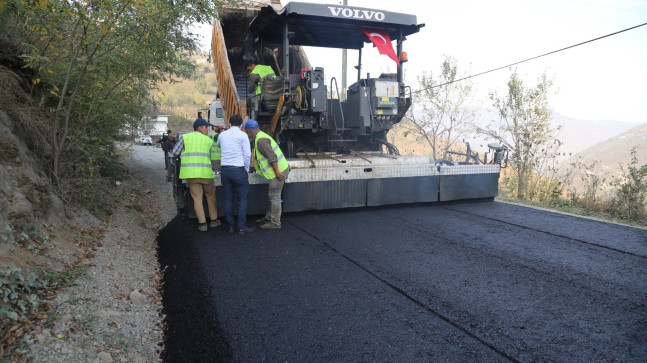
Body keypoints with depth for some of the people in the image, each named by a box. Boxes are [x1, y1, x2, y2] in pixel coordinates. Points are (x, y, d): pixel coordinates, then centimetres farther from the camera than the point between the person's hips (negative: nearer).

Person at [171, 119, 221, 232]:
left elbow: (174, 153, 7)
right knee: (211, 197, 16)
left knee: (197, 198, 7)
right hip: (206, 173, -1)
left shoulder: (185, 137, 7)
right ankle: (213, 220, 23)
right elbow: (213, 159, 6)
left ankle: (202, 223, 7)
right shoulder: (209, 140, 7)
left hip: (190, 174, 1)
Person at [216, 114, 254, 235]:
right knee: (242, 199, 2)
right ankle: (242, 227, 1)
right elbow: (247, 155, -6)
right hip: (238, 169, -5)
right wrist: (247, 170, 6)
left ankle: (231, 226, 15)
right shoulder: (242, 135, -4)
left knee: (228, 199, 10)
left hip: (224, 169, 5)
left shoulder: (221, 135, 10)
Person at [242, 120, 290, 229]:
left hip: (279, 171, -11)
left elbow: (272, 156, -24)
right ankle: (269, 217, 29)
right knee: (272, 195, 18)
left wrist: (277, 171, -24)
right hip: (279, 169, 11)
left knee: (274, 197, -4)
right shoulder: (262, 135, 17)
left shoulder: (260, 140, -17)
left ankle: (275, 222, 3)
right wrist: (257, 165, 41)